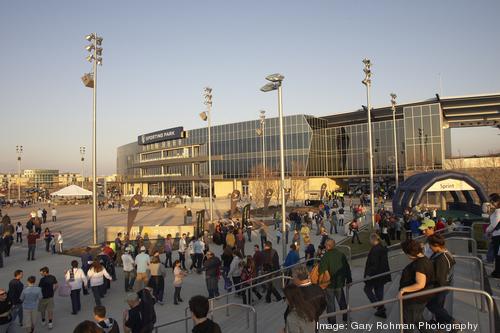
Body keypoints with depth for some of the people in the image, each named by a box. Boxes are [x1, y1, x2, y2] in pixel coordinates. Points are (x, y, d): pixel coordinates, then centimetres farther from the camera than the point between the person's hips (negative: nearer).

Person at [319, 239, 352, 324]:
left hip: (329, 283, -5)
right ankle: (345, 318, 32)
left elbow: (322, 271, -19)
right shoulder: (341, 255, -3)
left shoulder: (325, 256, -19)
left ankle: (332, 321, 15)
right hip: (340, 283, 5)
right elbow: (347, 268, 6)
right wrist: (349, 279, 17)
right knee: (342, 302, 21)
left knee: (330, 303, 8)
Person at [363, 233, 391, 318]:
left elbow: (374, 264, -25)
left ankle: (379, 307, 1)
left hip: (375, 274, -9)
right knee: (379, 291, 17)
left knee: (367, 288, 8)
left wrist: (368, 274, -18)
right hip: (382, 274, 9)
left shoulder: (375, 249, -23)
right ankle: (381, 311, 25)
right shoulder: (383, 248, 6)